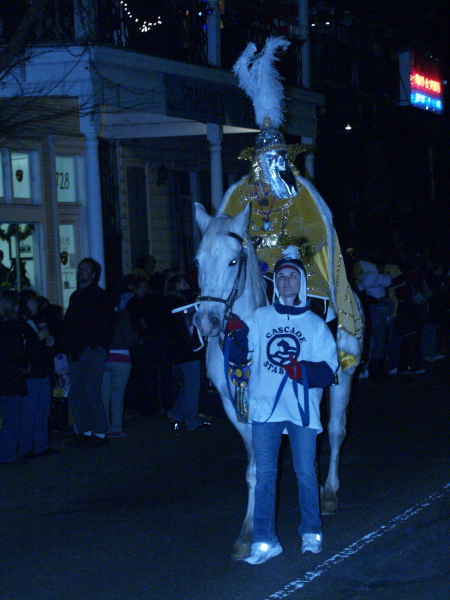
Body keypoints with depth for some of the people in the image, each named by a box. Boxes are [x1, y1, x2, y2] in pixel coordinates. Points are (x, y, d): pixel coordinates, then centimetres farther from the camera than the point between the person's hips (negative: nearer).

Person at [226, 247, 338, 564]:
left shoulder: (315, 323, 5)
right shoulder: (259, 317, 8)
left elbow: (329, 369, -1)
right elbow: (239, 357, 4)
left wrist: (304, 371, -19)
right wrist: (238, 336, -15)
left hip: (303, 409, -1)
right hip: (265, 407, 1)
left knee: (306, 473, 8)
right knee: (265, 475, 2)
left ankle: (312, 532, 25)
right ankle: (265, 541, 7)